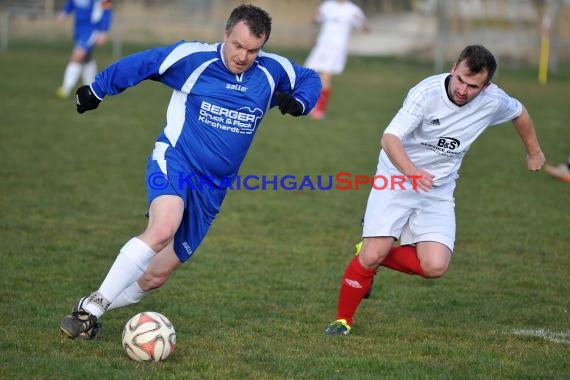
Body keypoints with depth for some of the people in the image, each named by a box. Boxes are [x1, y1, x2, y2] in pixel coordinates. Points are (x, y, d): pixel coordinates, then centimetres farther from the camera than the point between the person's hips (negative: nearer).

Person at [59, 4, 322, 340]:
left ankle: (90, 314, 19)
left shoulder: (273, 72, 3)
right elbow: (135, 65, 1)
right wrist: (96, 91, 10)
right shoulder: (192, 57, -9)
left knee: (157, 275, 1)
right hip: (174, 161, -5)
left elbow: (311, 79, 21)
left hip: (212, 188, 5)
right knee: (163, 228, -36)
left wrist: (299, 103, -1)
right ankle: (91, 308, -31)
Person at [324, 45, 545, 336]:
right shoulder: (427, 92, -23)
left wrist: (534, 152, 28)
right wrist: (412, 172, -49)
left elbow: (520, 113, 14)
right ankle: (343, 319, 10)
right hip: (397, 178, -3)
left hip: (438, 191, 3)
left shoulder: (493, 101, -11)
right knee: (371, 255, -16)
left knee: (434, 267, -15)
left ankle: (378, 256, 13)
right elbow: (390, 138, -31)